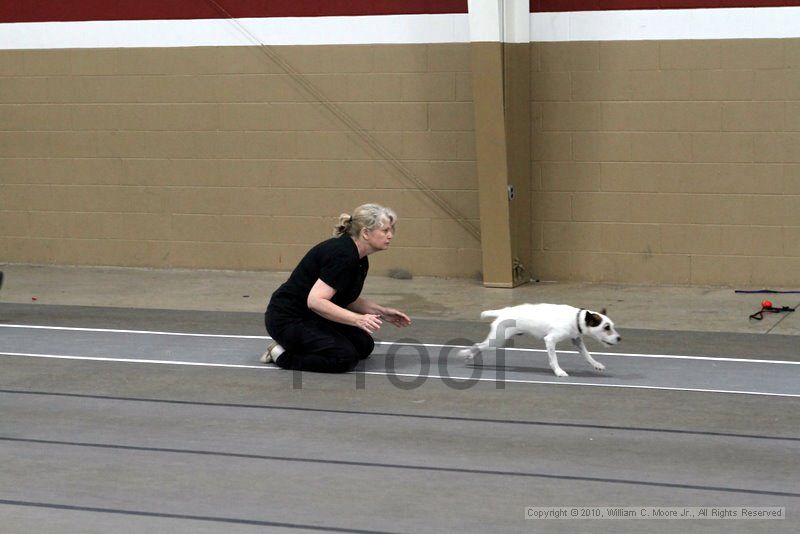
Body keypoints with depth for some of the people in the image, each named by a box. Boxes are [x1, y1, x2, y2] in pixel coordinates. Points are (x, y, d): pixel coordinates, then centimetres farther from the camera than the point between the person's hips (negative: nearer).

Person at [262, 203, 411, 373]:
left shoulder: (359, 260, 4)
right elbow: (315, 301, -32)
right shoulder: (342, 255, -25)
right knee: (345, 357, -21)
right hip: (288, 319, -10)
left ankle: (297, 345, 13)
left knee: (364, 345, 7)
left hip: (312, 315, 10)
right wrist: (358, 320, -35)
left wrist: (382, 312, 6)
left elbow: (347, 299, 18)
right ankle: (283, 354, -5)